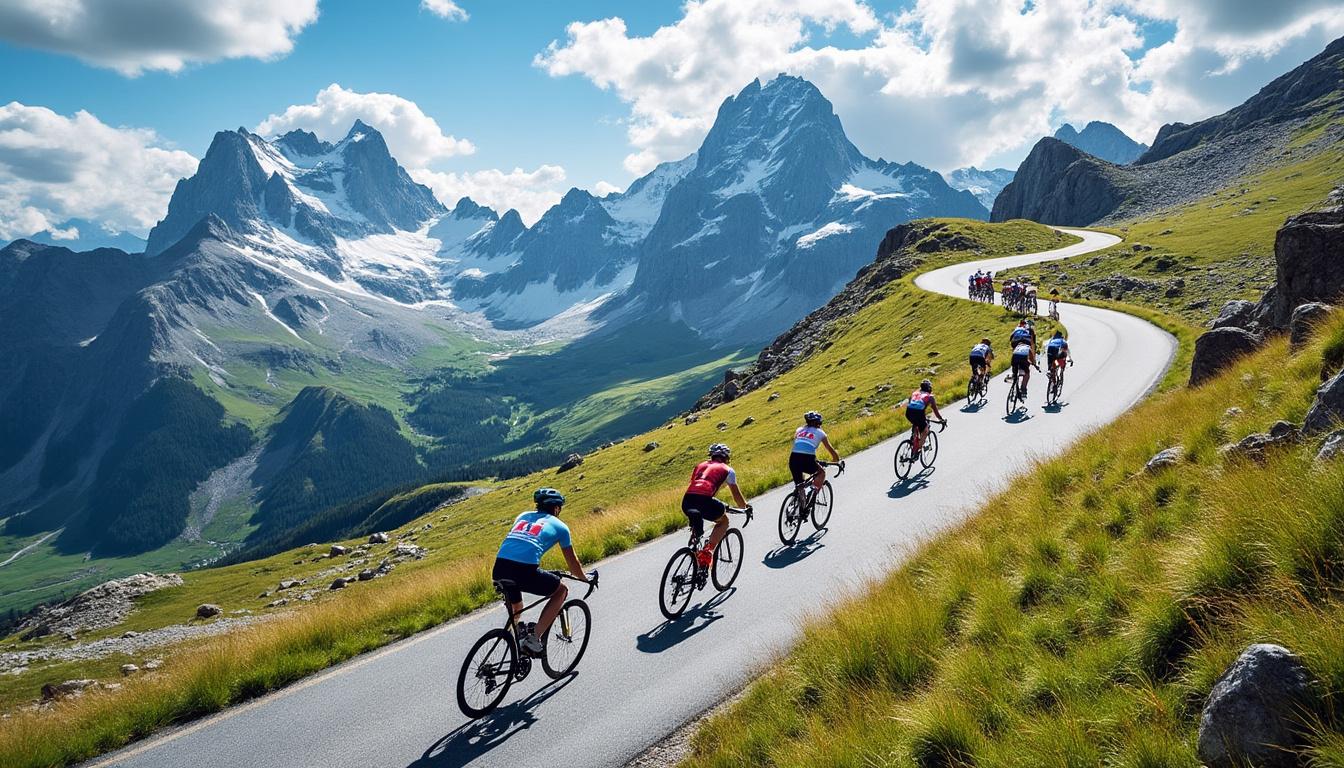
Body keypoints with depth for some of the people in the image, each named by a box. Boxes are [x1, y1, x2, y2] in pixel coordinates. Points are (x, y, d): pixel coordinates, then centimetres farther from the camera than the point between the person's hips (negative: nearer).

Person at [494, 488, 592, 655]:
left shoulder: (523, 516, 30)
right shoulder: (559, 526, 18)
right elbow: (572, 562, 26)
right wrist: (585, 578, 46)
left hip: (499, 567, 6)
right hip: (525, 570, -5)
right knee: (561, 591, 19)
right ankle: (534, 638, 10)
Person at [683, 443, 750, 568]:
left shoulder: (700, 466, 32)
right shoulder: (727, 470, 21)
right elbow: (736, 495, 25)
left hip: (686, 502, 5)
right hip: (704, 501, -5)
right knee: (723, 521, 24)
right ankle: (708, 551, 3)